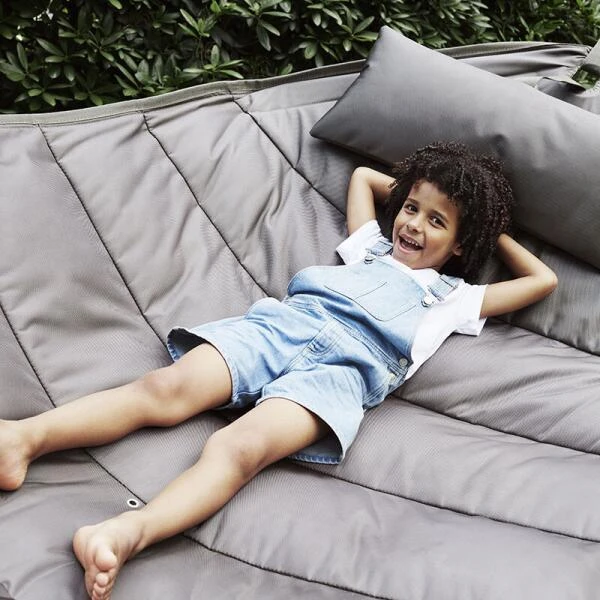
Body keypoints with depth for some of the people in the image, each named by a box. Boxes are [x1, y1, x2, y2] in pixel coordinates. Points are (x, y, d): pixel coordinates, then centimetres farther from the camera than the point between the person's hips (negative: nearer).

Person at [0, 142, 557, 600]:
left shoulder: (452, 296, 28)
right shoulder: (371, 248, 38)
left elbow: (542, 279, 34)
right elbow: (362, 175, 53)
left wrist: (496, 233, 42)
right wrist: (410, 189, 53)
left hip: (344, 364, -4)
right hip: (278, 321, 4)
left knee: (236, 448, -33)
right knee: (168, 388, -24)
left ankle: (125, 533, -55)